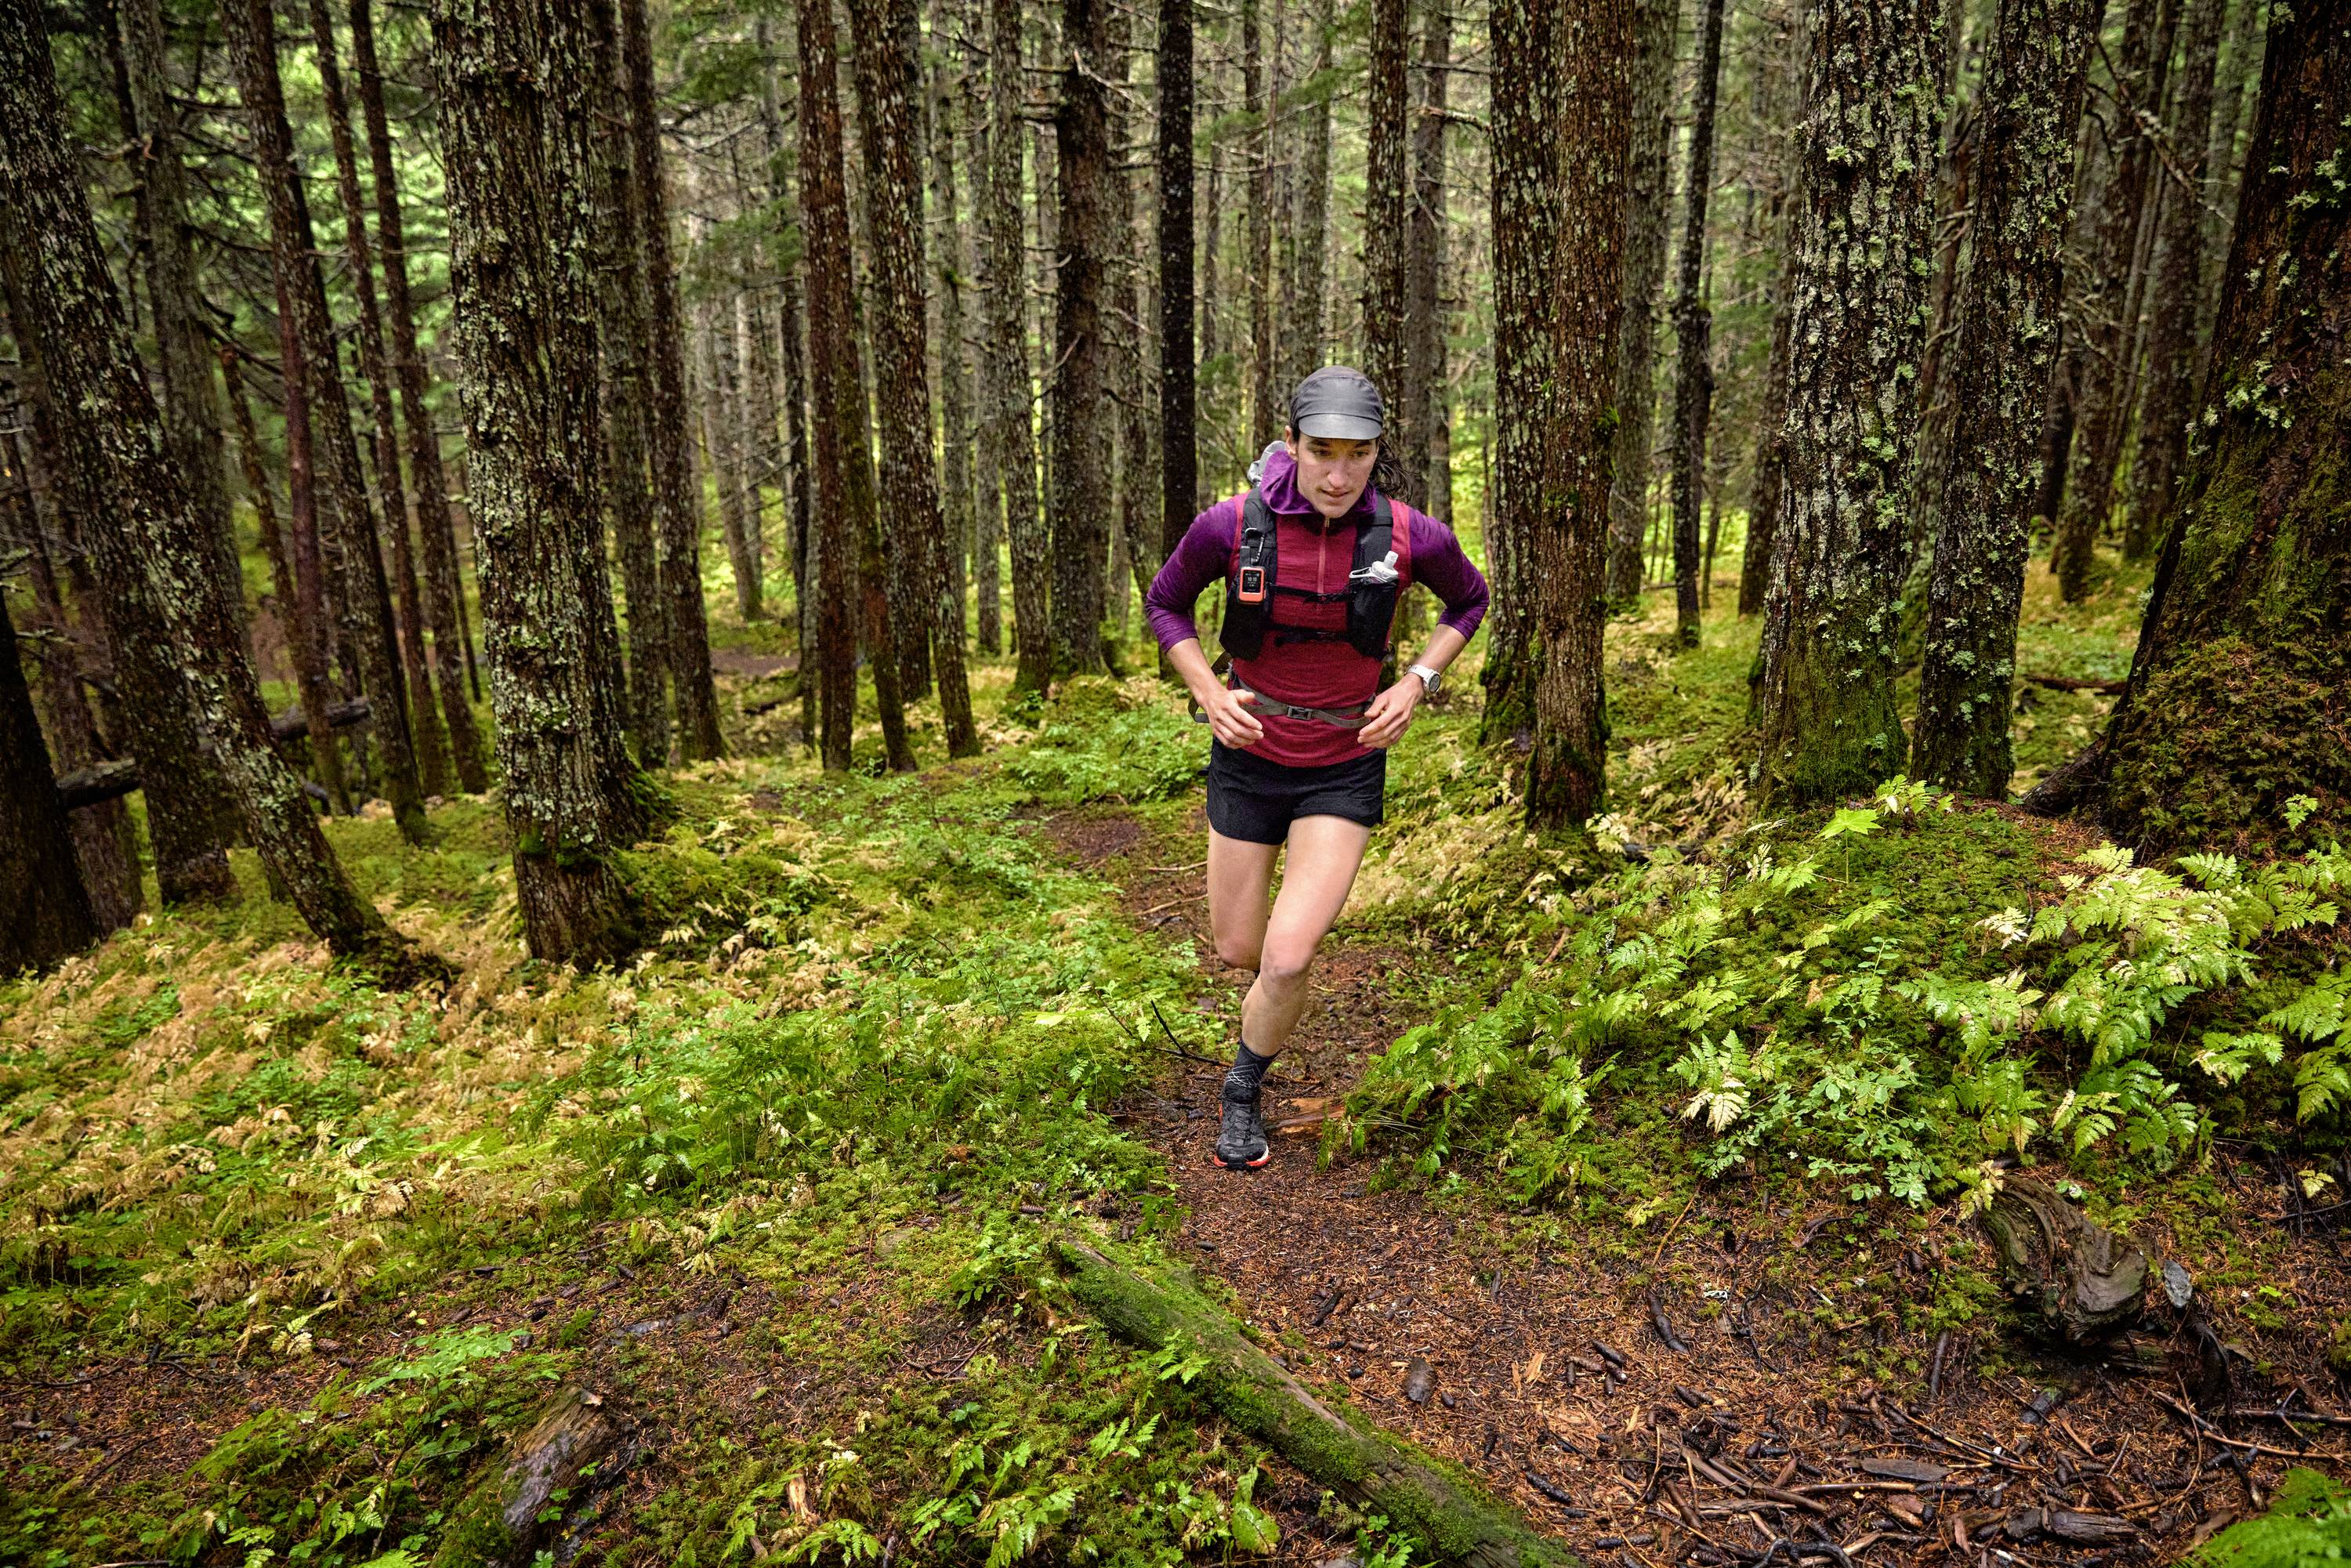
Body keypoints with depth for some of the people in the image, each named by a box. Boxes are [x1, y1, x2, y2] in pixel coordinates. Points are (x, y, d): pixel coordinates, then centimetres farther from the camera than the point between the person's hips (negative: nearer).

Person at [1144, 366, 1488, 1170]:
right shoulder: (1231, 525, -18)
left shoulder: (1410, 537, -16)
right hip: (1250, 756, 1)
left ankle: (1243, 1091, 18)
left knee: (1287, 960, -13)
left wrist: (1416, 683, -8)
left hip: (1345, 768, -1)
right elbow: (1165, 602, 1)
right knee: (1237, 951, 13)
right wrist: (1209, 692, -13)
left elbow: (1469, 600, 6)